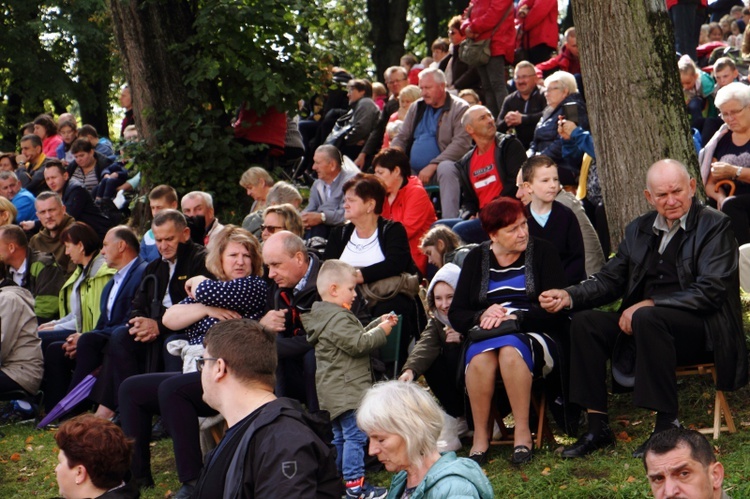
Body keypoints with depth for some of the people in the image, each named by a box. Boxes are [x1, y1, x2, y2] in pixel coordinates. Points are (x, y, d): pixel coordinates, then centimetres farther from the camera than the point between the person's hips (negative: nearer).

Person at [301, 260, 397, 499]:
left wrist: (378, 323, 14)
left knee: (339, 435, 18)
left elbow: (357, 335, 24)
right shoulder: (337, 319, -18)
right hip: (346, 390, -11)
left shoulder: (327, 316, 17)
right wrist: (381, 331, -10)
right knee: (355, 435, -10)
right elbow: (358, 343, -23)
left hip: (335, 390, 11)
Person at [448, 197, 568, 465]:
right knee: (479, 358, -34)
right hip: (486, 336, 2)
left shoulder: (542, 252, 6)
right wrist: (482, 316, -13)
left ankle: (523, 432, -28)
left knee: (510, 350, -37)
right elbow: (456, 313, 9)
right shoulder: (476, 258, 14)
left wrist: (515, 318, -17)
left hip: (533, 336, -2)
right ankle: (480, 436, -23)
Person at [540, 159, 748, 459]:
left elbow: (709, 292, -15)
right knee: (585, 322, -15)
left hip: (702, 328, -6)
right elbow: (610, 280, 14)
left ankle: (667, 423, -28)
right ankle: (597, 427, -12)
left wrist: (649, 305, -21)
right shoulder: (638, 230, 15)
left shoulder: (715, 226, -4)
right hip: (643, 323, 7)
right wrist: (569, 296, -6)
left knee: (647, 319, -36)